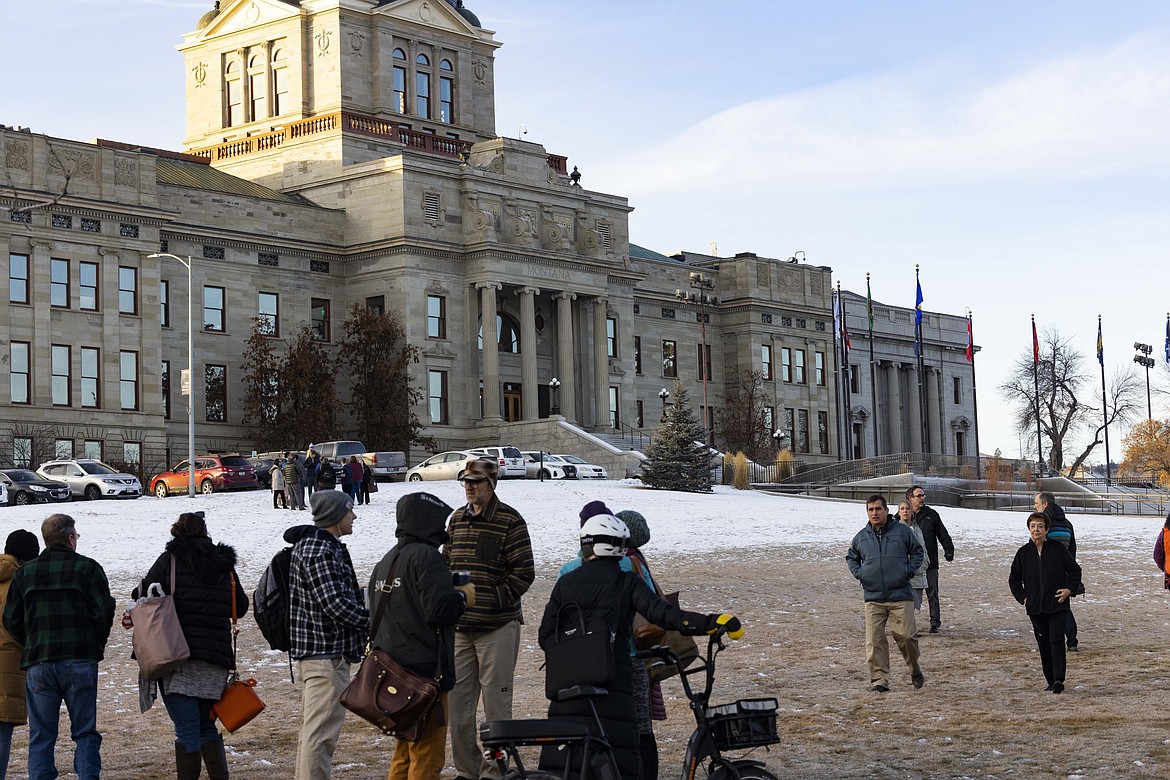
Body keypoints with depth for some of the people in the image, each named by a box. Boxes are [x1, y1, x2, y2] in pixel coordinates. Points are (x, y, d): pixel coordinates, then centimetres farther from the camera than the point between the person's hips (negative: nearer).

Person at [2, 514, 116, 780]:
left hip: (38, 665, 2)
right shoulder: (87, 567, 0)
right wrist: (94, 647, 10)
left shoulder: (25, 572, 10)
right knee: (85, 733, 4)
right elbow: (104, 613, -5)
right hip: (79, 662, -2)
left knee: (40, 737, 6)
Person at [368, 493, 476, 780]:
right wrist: (464, 596, -2)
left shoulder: (386, 562, 16)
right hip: (424, 670, -9)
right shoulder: (426, 557, -13)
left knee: (404, 753, 18)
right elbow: (439, 609, -23)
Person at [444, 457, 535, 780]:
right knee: (458, 699, 9)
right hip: (459, 626, 6)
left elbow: (524, 572, -8)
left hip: (497, 626, -6)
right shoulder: (457, 519, 13)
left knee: (496, 700, -2)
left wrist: (495, 600, -12)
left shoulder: (510, 521, -7)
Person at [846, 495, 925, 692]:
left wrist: (909, 570, -1)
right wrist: (858, 573, 8)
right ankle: (880, 679, 1)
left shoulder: (902, 531, 3)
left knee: (906, 635, -5)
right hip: (873, 598, 2)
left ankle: (915, 669, 21)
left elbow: (918, 552, 13)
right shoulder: (862, 536, 10)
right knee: (874, 641, -5)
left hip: (900, 596, -2)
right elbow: (851, 557, 26)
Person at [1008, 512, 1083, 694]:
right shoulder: (1023, 553, 5)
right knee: (1043, 644, 6)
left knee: (1056, 641, -12)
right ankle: (1051, 681, 14)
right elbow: (1014, 579, 16)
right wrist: (1022, 597, 6)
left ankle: (1058, 679, -16)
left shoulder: (1058, 549, -1)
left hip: (1057, 605, -3)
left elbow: (1075, 570, 9)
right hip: (1035, 608, 3)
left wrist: (1069, 590, -2)